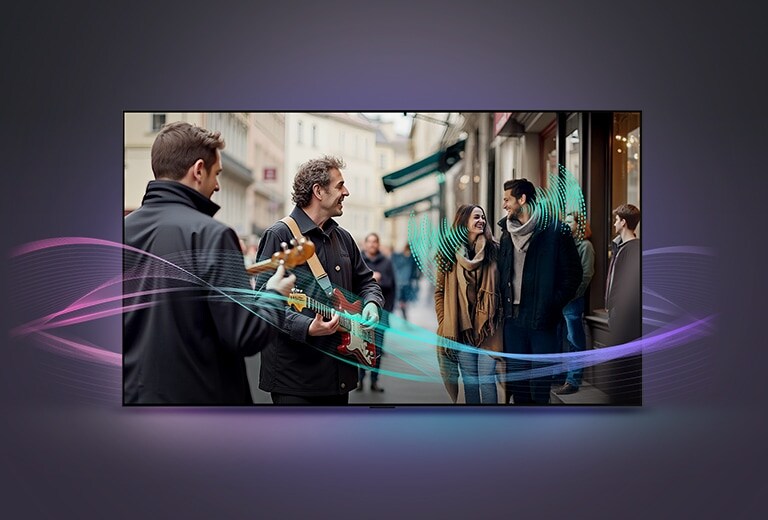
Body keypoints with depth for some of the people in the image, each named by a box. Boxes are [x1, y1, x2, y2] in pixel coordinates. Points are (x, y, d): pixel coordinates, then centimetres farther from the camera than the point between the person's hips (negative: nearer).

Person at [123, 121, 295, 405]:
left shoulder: (126, 229, 2)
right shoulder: (209, 233, -17)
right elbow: (247, 336, -21)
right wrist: (275, 296, -2)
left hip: (133, 392, 6)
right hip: (196, 394, -5)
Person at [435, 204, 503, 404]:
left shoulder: (493, 250, 1)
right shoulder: (449, 253, 4)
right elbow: (439, 291, 7)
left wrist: (499, 317, -4)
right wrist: (444, 323, 2)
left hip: (486, 327, -1)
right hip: (460, 328, 1)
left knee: (486, 379, -2)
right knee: (469, 379, 10)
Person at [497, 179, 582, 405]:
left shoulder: (555, 231, -6)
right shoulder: (507, 234, 12)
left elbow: (573, 274, -5)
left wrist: (553, 306, -11)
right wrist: (504, 305, 6)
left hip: (542, 319, -5)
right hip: (513, 318, 5)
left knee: (540, 382, 1)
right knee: (515, 378, 11)